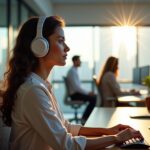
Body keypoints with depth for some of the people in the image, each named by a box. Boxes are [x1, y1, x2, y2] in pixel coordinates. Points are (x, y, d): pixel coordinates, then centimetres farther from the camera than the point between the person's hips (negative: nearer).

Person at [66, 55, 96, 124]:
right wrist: (87, 92, -17)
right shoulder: (72, 71, -17)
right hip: (74, 94, -10)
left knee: (94, 96, 7)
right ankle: (84, 118, -11)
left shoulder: (75, 70, 15)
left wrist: (87, 92, 8)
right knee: (93, 98, -19)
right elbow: (76, 86, -23)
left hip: (77, 92, 10)